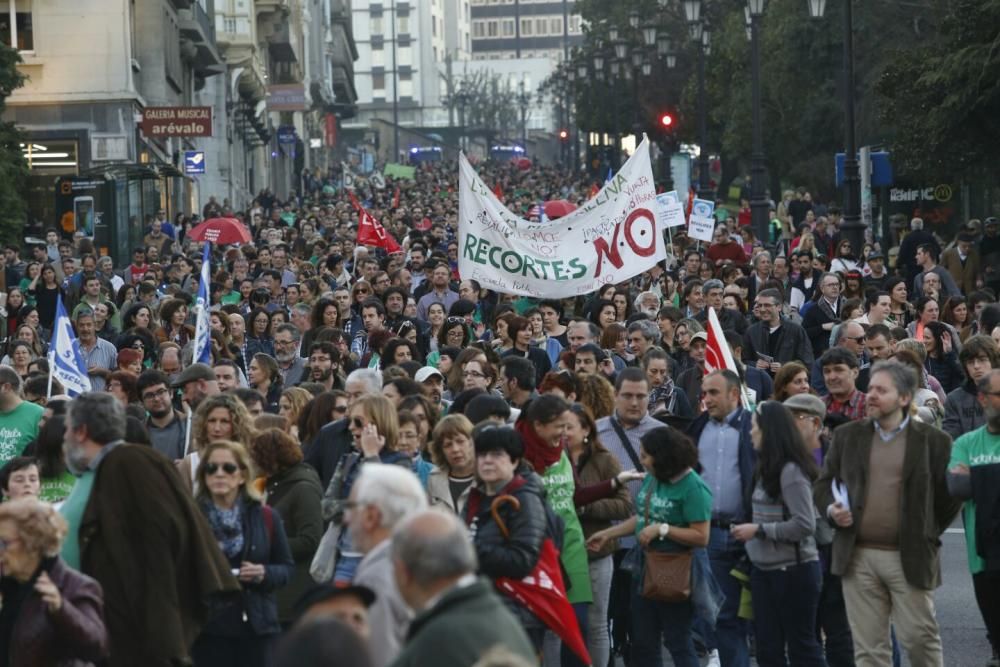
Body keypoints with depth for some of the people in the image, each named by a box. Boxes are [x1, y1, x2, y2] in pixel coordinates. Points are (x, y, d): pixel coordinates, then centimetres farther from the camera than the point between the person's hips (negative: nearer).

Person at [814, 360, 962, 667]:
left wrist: (927, 534, 4)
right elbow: (823, 484, 15)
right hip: (858, 556, 2)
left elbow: (949, 496, 5)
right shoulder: (847, 436, 9)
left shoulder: (933, 441, 1)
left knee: (919, 639, 0)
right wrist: (831, 509, -4)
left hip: (910, 558, -2)